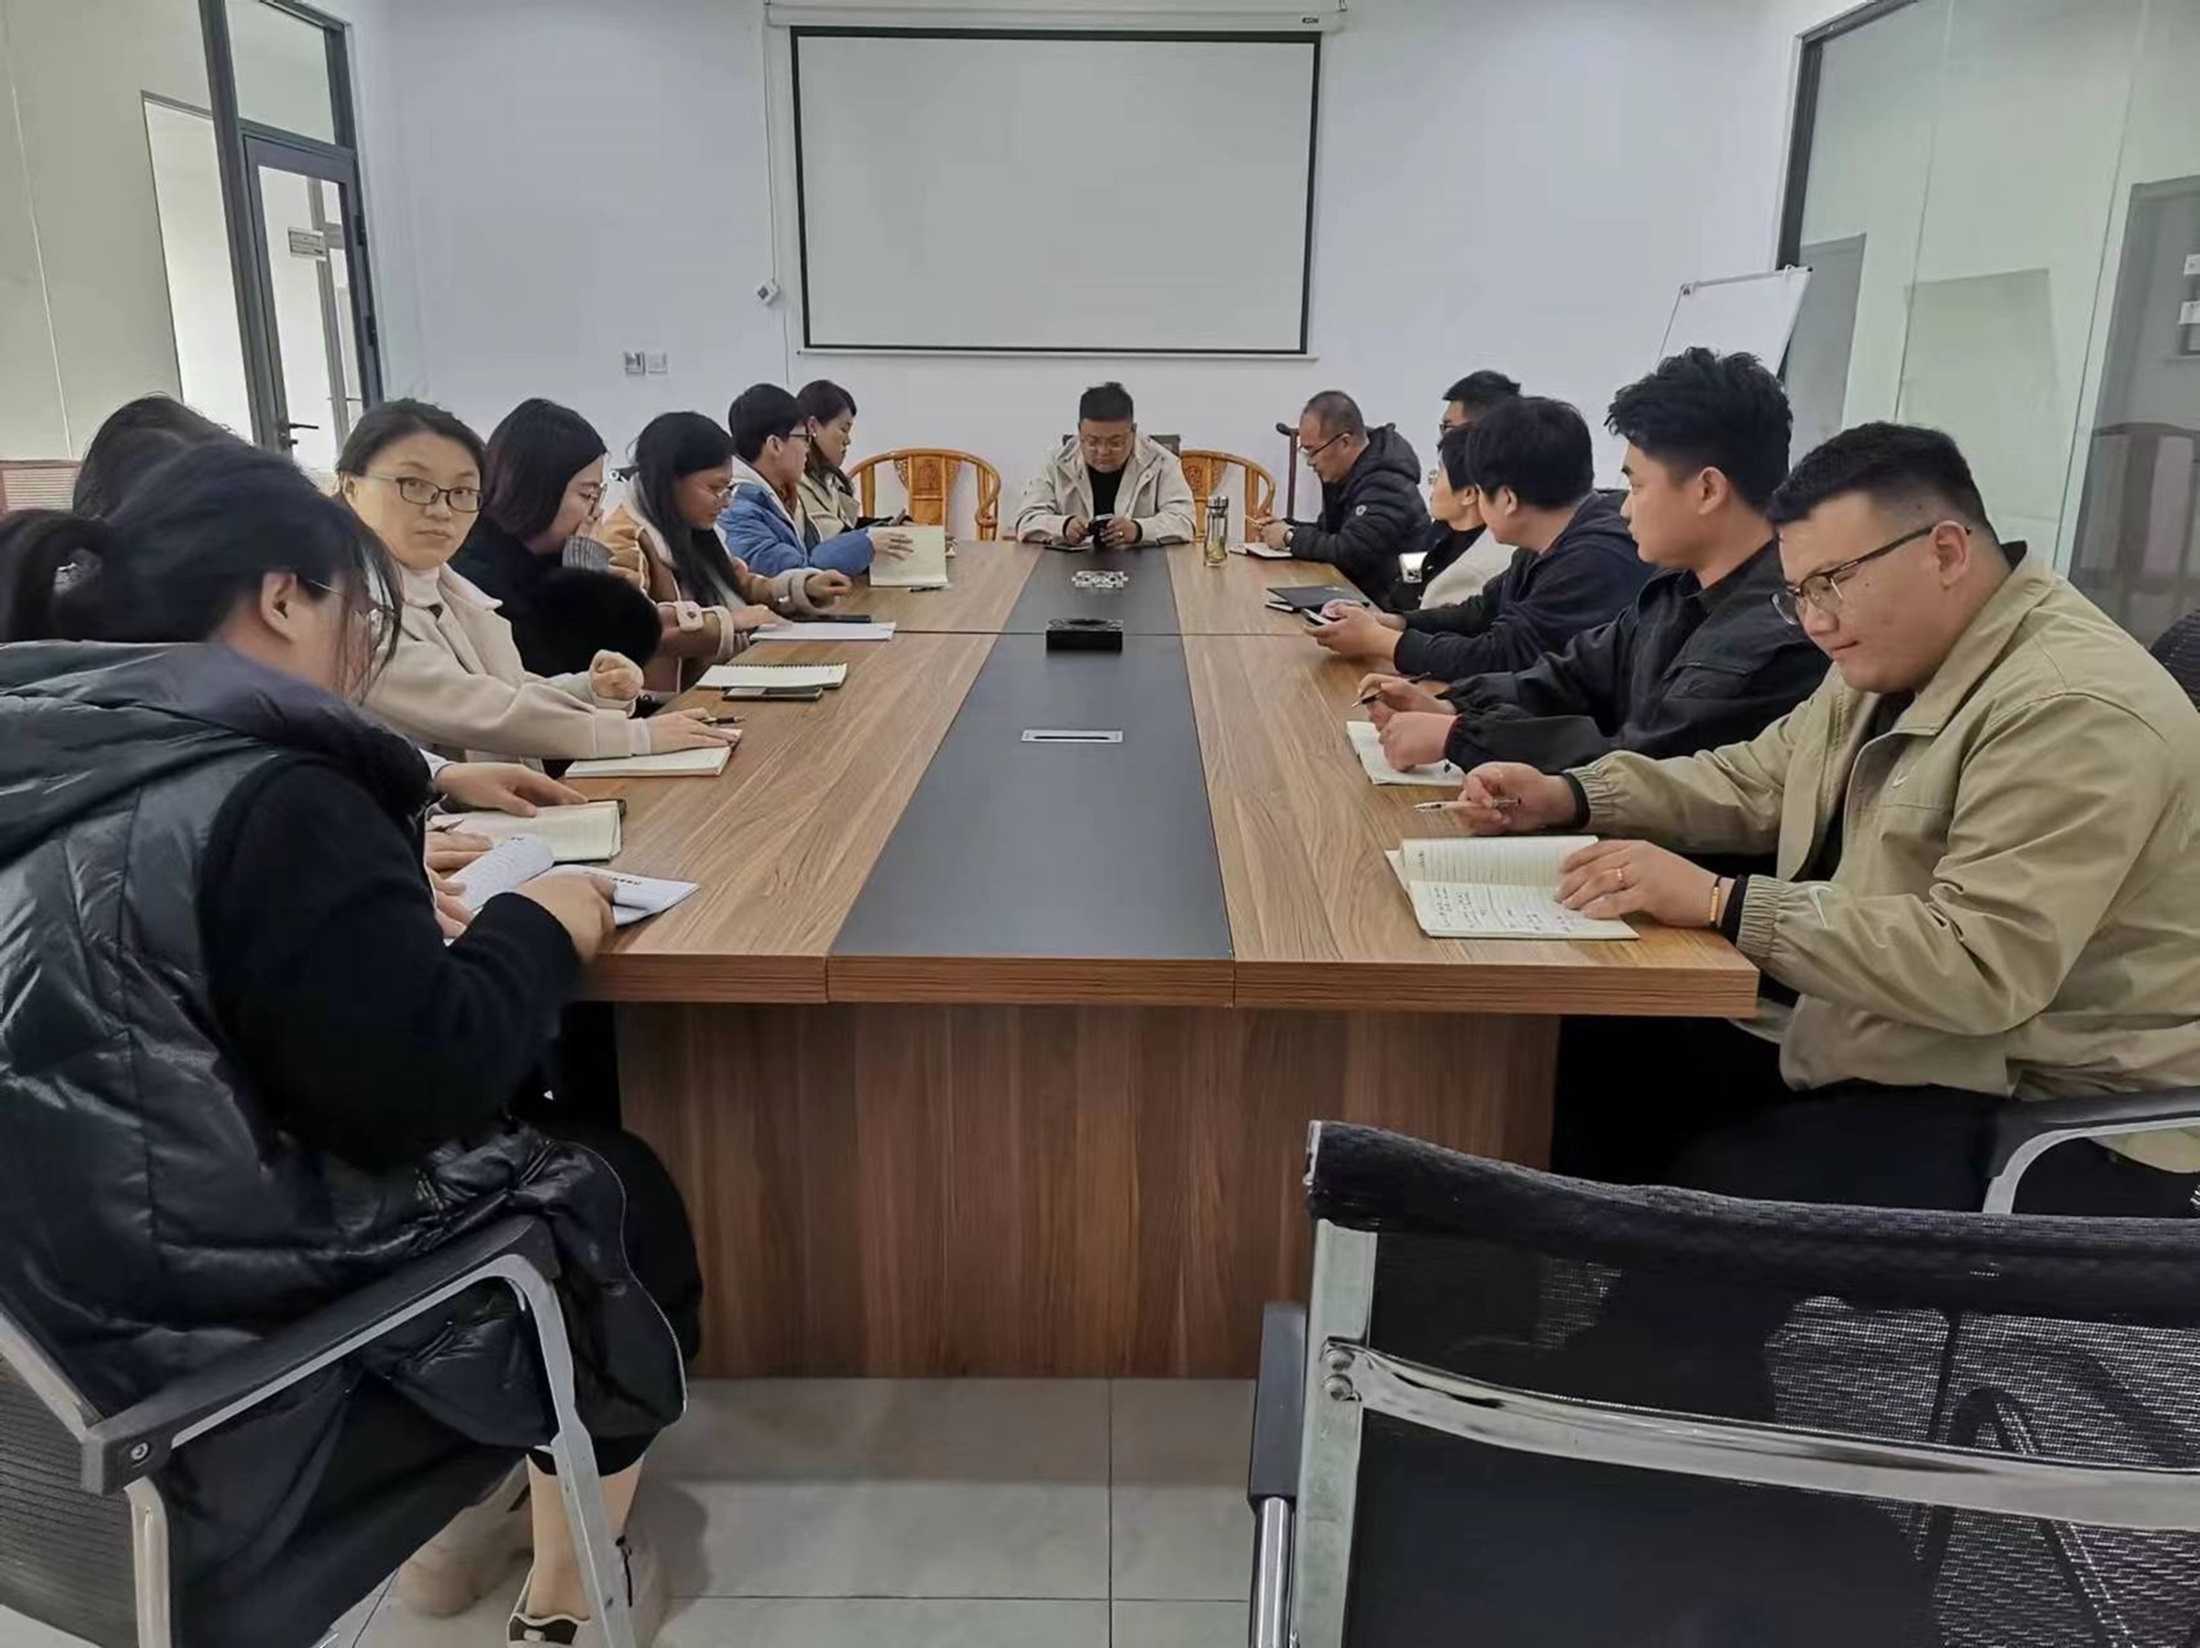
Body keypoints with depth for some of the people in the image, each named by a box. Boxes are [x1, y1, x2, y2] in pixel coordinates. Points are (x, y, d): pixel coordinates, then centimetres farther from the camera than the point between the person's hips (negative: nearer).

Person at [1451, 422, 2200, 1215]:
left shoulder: (2075, 711, -24)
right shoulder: (1894, 659, 7)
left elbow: (1979, 966, -31)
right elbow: (1754, 780, 15)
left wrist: (1719, 903, -30)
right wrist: (1570, 796, 0)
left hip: (2054, 1120, -9)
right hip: (1897, 1044, 9)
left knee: (1713, 1196, -25)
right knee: (1596, 1066, 0)